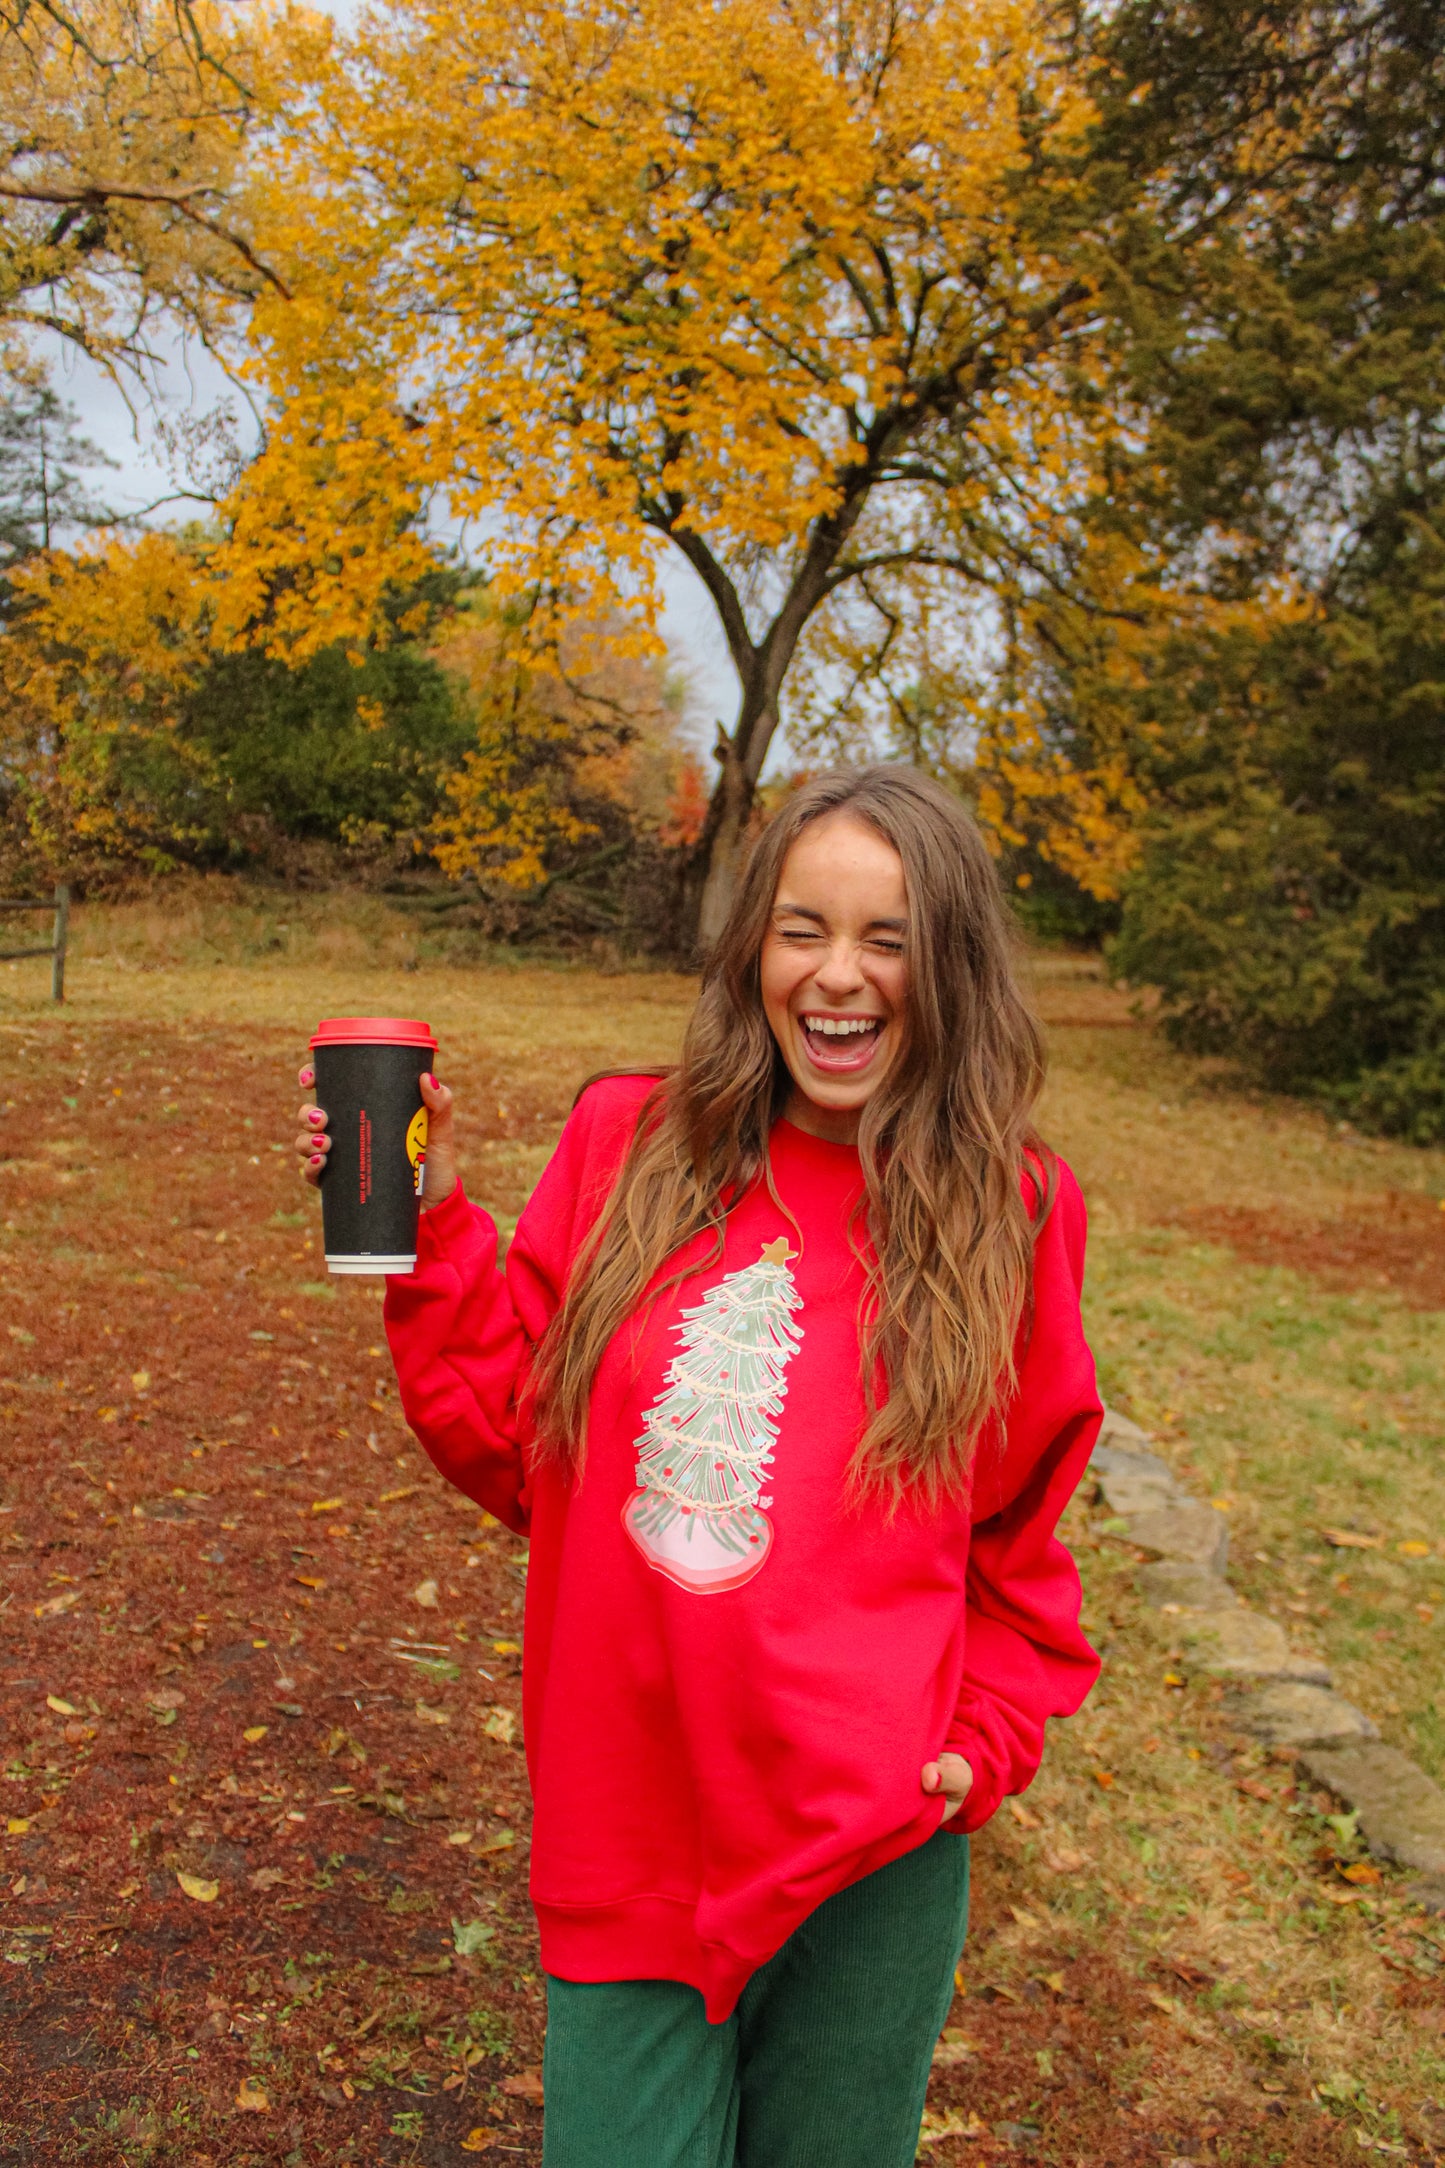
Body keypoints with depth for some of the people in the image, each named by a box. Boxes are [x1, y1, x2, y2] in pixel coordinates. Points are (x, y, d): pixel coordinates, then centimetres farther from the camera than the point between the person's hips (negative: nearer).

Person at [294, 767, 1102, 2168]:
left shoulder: (1008, 1211, -5)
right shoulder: (629, 1144, -4)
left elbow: (1016, 1540, 7)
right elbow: (512, 1451, 3)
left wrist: (989, 1741, -4)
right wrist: (429, 1224, -6)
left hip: (871, 1854, 0)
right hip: (625, 1836, 0)